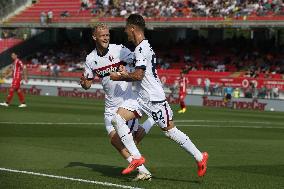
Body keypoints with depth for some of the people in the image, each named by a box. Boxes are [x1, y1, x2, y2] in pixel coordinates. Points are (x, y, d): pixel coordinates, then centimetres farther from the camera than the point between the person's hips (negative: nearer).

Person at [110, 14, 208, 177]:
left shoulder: (142, 48, -16)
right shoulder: (144, 46, 15)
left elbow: (138, 75, -22)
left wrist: (119, 77, -9)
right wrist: (126, 75, 20)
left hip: (154, 98, -10)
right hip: (142, 98, 10)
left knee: (170, 130, -2)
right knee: (118, 119, -3)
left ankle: (200, 157, 10)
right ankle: (136, 157, -6)